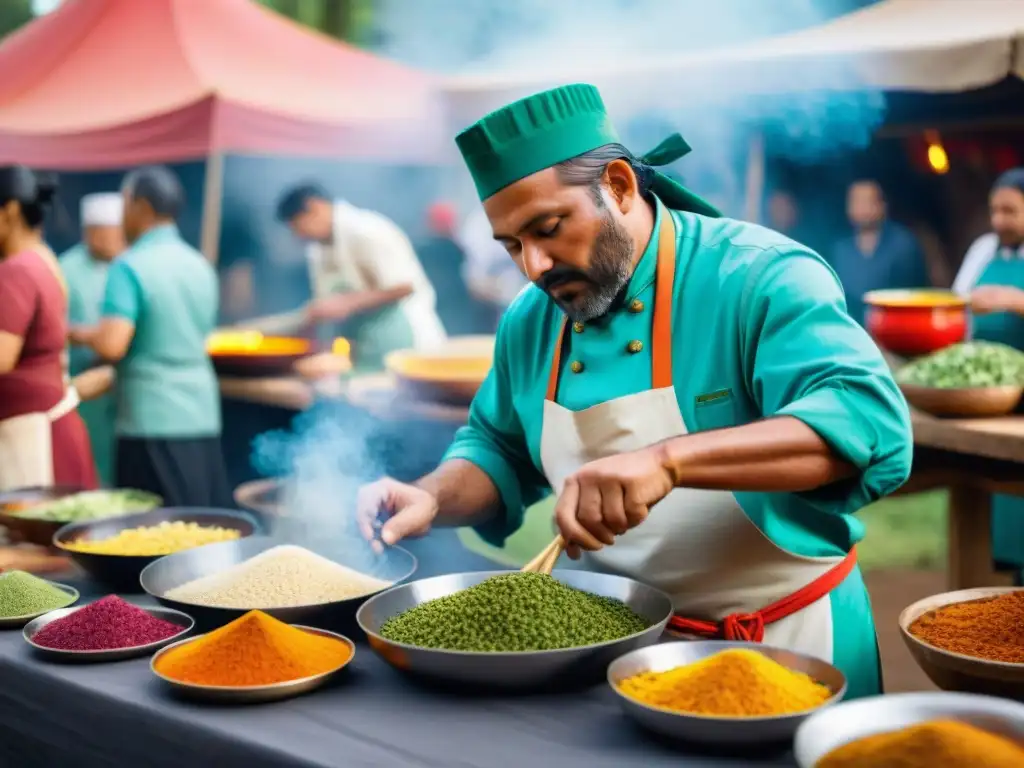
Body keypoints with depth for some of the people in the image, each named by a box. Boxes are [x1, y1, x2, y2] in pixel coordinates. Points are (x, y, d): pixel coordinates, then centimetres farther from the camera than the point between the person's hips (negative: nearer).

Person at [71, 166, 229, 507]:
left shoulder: (129, 267, -11)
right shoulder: (201, 265, 10)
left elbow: (111, 346, -21)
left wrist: (81, 334, 1)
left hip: (152, 421, -7)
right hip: (203, 417, 7)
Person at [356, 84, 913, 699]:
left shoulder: (762, 279, -20)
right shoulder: (530, 322, 1)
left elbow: (868, 422, -34)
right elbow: (501, 453, 15)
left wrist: (668, 460, -45)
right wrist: (434, 499, -7)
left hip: (787, 645, -5)